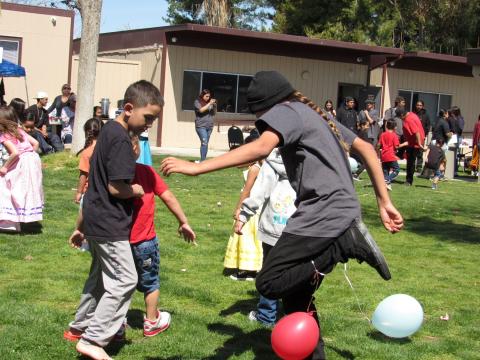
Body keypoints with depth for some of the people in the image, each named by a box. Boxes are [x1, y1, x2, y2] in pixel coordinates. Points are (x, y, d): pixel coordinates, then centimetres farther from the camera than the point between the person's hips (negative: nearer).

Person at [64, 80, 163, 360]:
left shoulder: (109, 130, 9)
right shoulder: (122, 140, -21)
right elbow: (117, 187, -24)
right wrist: (137, 191, -6)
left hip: (97, 219, 10)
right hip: (110, 224, -10)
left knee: (101, 274, 22)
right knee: (125, 280, -4)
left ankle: (81, 325, 35)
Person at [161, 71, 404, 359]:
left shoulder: (286, 111, -4)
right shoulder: (316, 114, 24)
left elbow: (261, 148, -26)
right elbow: (367, 149, 25)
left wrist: (197, 167, -30)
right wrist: (385, 203, 23)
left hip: (322, 214, -10)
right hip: (342, 212, 10)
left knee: (269, 283, -10)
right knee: (296, 295, 15)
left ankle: (348, 244, -13)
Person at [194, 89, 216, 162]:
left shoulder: (209, 102, 14)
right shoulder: (197, 102, 2)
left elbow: (214, 113, 17)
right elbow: (201, 110, -15)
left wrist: (214, 106, 0)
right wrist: (209, 104, -14)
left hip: (209, 126, 5)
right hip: (201, 126, -5)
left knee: (205, 143, 4)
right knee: (204, 143, -17)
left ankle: (203, 160, 7)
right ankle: (202, 161, -18)